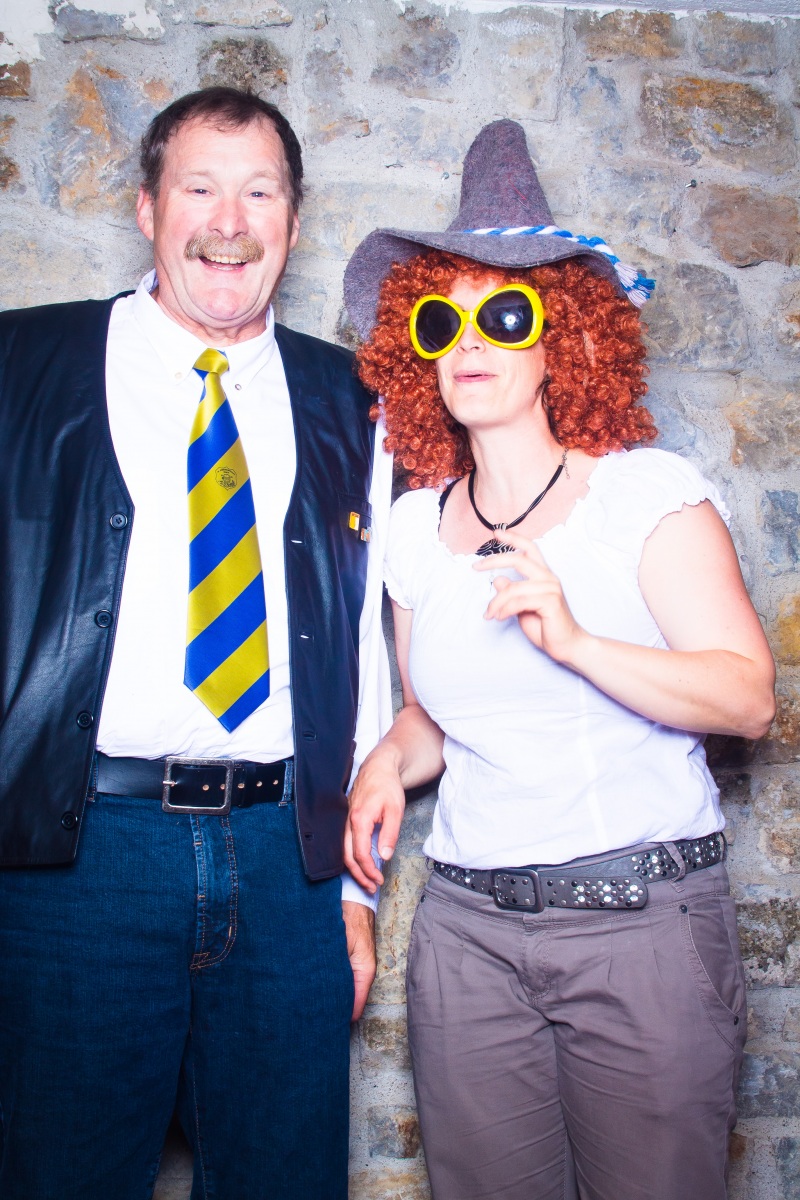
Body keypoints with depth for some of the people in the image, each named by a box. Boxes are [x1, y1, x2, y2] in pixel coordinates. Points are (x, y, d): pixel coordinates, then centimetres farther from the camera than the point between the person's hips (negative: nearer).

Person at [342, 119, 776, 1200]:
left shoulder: (649, 490, -6)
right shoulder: (415, 524, 7)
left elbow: (749, 697, -13)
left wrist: (575, 641, -26)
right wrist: (391, 761, -3)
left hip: (646, 919, -3)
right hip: (469, 927, 4)